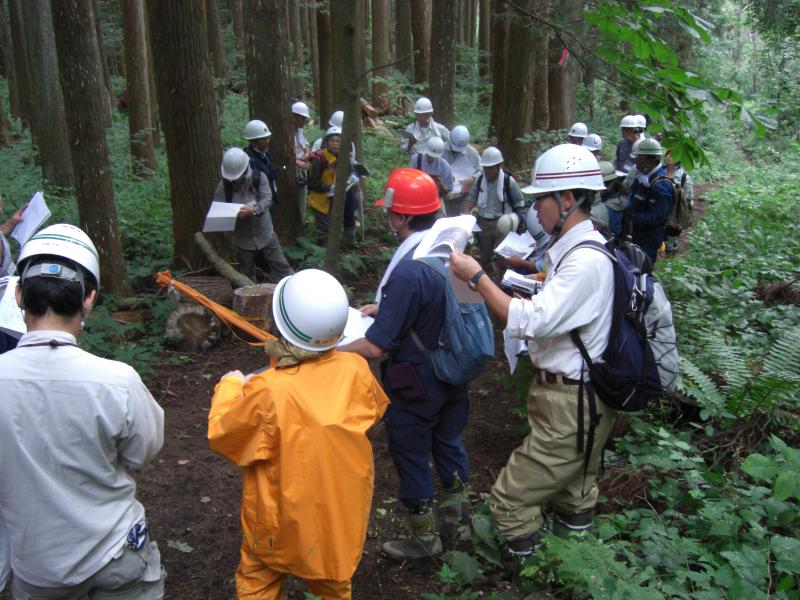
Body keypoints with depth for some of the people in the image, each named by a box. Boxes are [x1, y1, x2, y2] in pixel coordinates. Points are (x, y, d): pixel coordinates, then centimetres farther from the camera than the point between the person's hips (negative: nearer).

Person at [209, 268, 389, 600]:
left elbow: (221, 433, -12)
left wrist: (230, 386, 4)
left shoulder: (267, 390, -31)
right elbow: (375, 410, 5)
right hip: (343, 506, 4)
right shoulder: (356, 370, -19)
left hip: (286, 515, -3)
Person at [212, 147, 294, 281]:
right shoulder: (224, 185, -9)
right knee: (246, 276, 14)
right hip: (243, 239, 1)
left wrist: (253, 210, -38)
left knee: (281, 267, 7)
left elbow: (267, 199, -19)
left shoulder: (259, 178, -11)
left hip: (265, 234, -1)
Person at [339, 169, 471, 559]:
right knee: (448, 442, 25)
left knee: (411, 456, 13)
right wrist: (383, 307, 10)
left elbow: (375, 347, -29)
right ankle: (457, 519, 44)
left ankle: (425, 538, 32)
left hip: (416, 384, -8)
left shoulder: (408, 270, -31)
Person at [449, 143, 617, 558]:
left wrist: (476, 277, -22)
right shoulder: (577, 248, 9)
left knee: (509, 499, -2)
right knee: (572, 498, 25)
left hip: (570, 406, -10)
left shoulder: (587, 260, -24)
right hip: (573, 397, 10)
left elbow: (528, 321, -29)